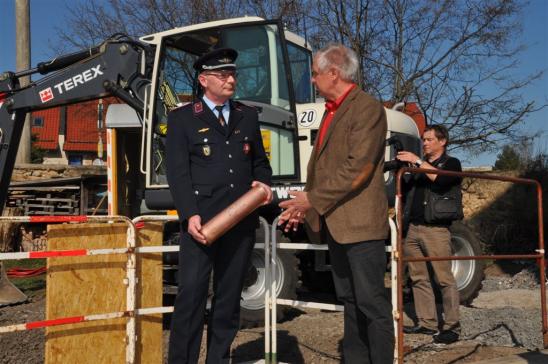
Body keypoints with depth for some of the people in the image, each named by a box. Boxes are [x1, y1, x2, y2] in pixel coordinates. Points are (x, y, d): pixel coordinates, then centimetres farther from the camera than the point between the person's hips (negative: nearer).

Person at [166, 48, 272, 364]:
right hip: (203, 221, -4)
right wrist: (190, 215, -15)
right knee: (191, 297, -7)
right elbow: (178, 172, -4)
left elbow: (260, 161, 22)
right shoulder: (182, 118, 4)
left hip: (242, 221, 4)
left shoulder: (248, 116, 16)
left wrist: (263, 183, 0)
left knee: (229, 299, 10)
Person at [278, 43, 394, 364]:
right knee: (351, 301, 15)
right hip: (335, 224, 9)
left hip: (360, 222, -9)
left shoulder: (368, 108, -10)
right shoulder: (332, 110, 18)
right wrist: (304, 207, 8)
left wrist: (313, 199, -14)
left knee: (372, 303, -2)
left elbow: (357, 168, -19)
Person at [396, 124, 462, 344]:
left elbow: (440, 180, -16)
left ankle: (451, 327, -2)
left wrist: (418, 162, -17)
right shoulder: (418, 166, 24)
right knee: (418, 278, 6)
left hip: (435, 229, -6)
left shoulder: (451, 163, 6)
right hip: (412, 228, 6)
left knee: (444, 279, -6)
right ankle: (426, 323, 12)